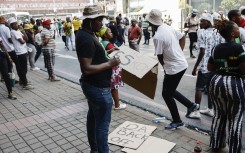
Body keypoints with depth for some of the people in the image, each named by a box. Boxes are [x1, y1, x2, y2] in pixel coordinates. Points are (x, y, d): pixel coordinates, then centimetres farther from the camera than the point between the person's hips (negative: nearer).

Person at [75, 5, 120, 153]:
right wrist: (109, 64, -22)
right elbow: (87, 69, -28)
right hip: (98, 87, -11)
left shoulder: (85, 34, 7)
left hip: (92, 85, 11)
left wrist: (106, 53, 9)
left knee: (93, 116, 22)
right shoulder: (86, 38, -24)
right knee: (102, 123, 0)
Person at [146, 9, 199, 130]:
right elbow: (182, 38, 14)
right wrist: (178, 53, 14)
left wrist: (165, 67, 6)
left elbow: (160, 57, -13)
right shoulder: (169, 28, 2)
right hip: (181, 63, 9)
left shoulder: (157, 37, -22)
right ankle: (191, 105, 28)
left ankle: (177, 121, 21)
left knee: (166, 94, 9)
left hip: (173, 68, -9)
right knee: (170, 90, 24)